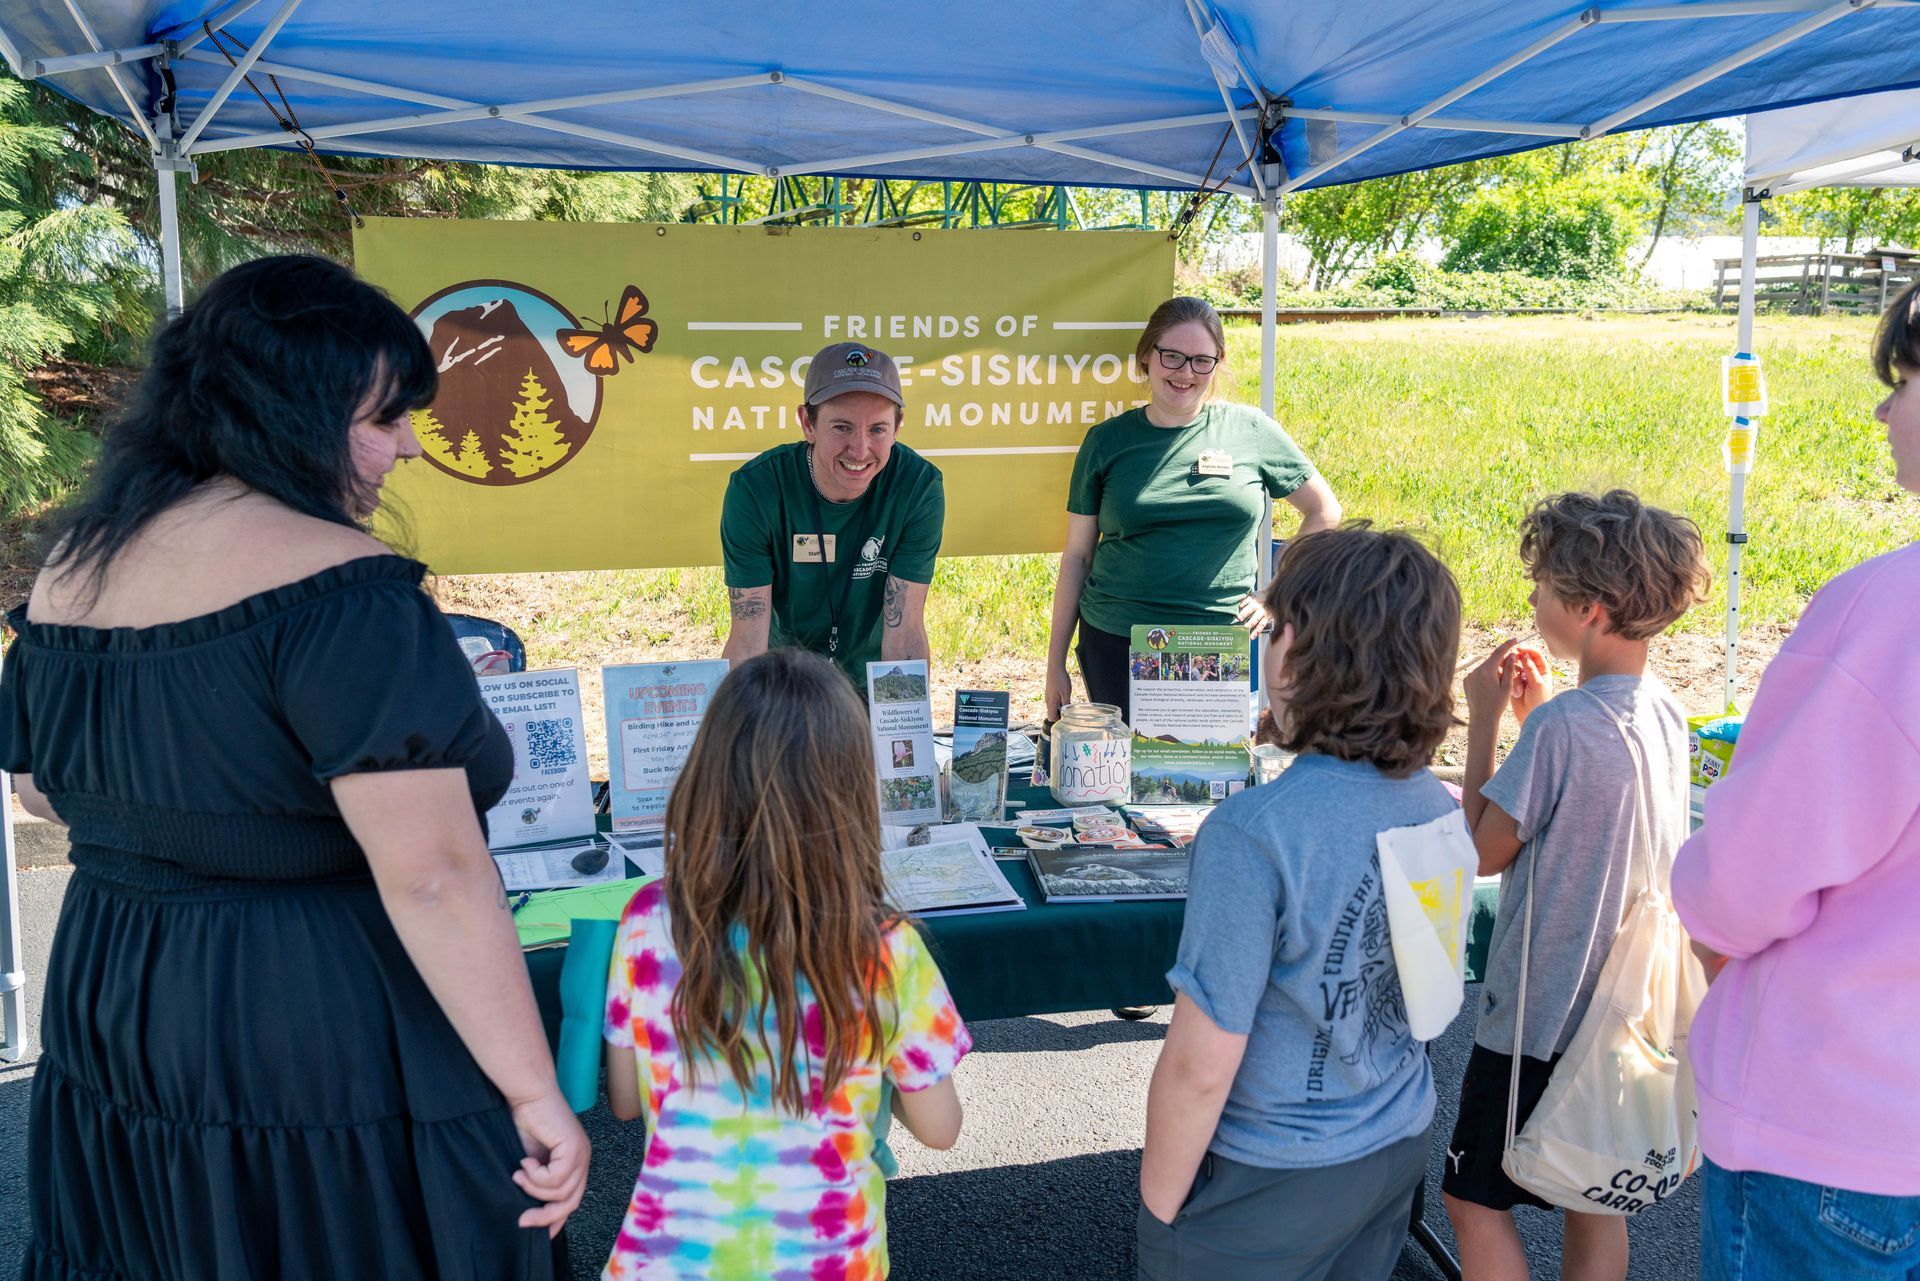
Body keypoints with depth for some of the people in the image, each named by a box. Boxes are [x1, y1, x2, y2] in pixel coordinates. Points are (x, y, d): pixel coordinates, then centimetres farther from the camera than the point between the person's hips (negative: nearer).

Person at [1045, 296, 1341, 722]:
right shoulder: (1107, 442, 3)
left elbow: (1324, 512, 12)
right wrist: (1055, 662, 5)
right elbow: (1077, 555, 6)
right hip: (1115, 644, 0)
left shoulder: (1251, 431, 2)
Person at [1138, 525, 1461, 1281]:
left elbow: (1199, 1068, -24)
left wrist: (1158, 1206, -10)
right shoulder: (1441, 810, -8)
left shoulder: (1253, 834, -30)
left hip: (1268, 1188, -6)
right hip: (1400, 1154, 6)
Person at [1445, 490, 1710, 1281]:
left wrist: (1484, 720, -10)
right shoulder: (1665, 716, 0)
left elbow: (1482, 850, -15)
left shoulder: (1561, 727, -24)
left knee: (1475, 1199, 7)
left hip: (1541, 1012, -8)